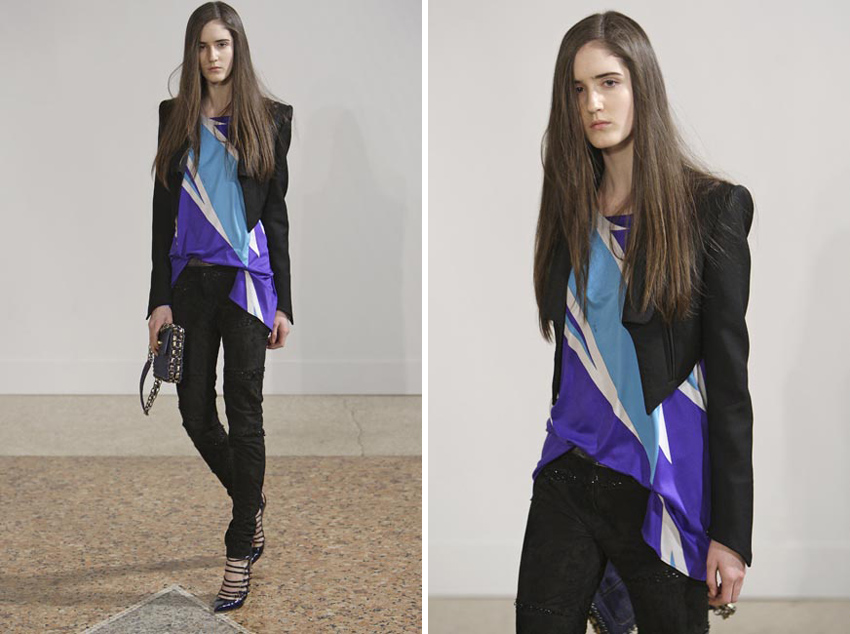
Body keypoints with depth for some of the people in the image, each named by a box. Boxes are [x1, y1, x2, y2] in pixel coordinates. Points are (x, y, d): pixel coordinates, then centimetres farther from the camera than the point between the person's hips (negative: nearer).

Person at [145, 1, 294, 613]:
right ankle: (252, 500, 32)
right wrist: (160, 298, 0)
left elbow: (276, 214, 5)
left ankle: (240, 554, 7)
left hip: (246, 277, -3)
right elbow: (164, 210, 7)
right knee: (195, 409, 4)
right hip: (190, 277, 3)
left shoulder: (269, 119, 4)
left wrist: (283, 303, 1)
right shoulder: (176, 117, 9)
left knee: (244, 410, -2)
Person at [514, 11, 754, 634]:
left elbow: (729, 377, -9)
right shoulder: (571, 207, 8)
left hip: (661, 488, -4)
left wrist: (731, 531, -10)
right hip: (567, 479, 4)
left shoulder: (711, 207, -7)